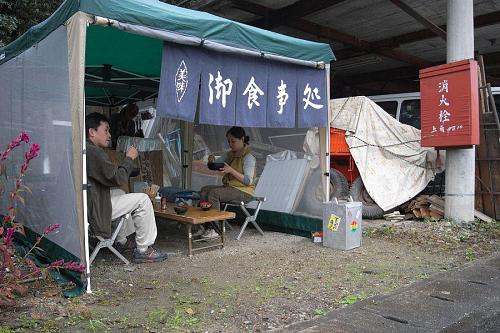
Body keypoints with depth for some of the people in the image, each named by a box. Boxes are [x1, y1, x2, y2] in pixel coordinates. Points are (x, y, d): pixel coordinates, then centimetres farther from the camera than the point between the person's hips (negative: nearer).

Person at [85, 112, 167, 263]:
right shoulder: (94, 152, -21)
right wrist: (129, 158, -5)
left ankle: (121, 241, 36)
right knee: (143, 200, -7)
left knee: (120, 193, 33)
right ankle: (143, 250, 3)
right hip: (95, 210, -11)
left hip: (88, 204, 11)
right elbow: (118, 178, -19)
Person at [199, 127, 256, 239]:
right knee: (204, 190, -8)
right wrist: (212, 161, -8)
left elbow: (248, 181, -21)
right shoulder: (230, 154, 12)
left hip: (244, 191, -9)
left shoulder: (248, 157, -13)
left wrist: (231, 170, -30)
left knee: (214, 193, -27)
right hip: (229, 187, 9)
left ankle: (214, 230, -22)